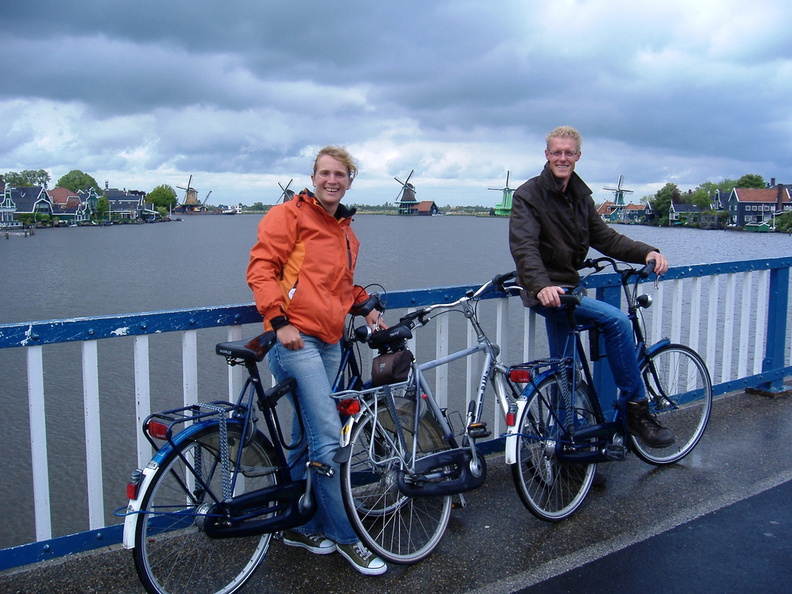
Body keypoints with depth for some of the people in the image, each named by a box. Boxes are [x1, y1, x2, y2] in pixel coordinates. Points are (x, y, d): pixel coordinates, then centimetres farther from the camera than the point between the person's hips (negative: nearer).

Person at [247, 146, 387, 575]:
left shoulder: (346, 231, 21)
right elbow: (261, 268, -9)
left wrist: (366, 307, 15)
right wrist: (279, 321, -19)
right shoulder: (289, 216, -2)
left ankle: (299, 526, 26)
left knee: (309, 436, 14)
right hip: (296, 337, -8)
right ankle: (344, 536, 2)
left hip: (330, 342, 8)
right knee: (328, 436, -11)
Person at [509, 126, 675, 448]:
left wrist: (646, 252, -8)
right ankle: (636, 410, -13)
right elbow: (524, 247, -25)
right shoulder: (529, 195, -11)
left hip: (566, 286, 8)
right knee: (617, 320, -23)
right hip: (545, 291, -8)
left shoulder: (580, 195, 11)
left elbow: (604, 237, 8)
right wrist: (541, 286, -42)